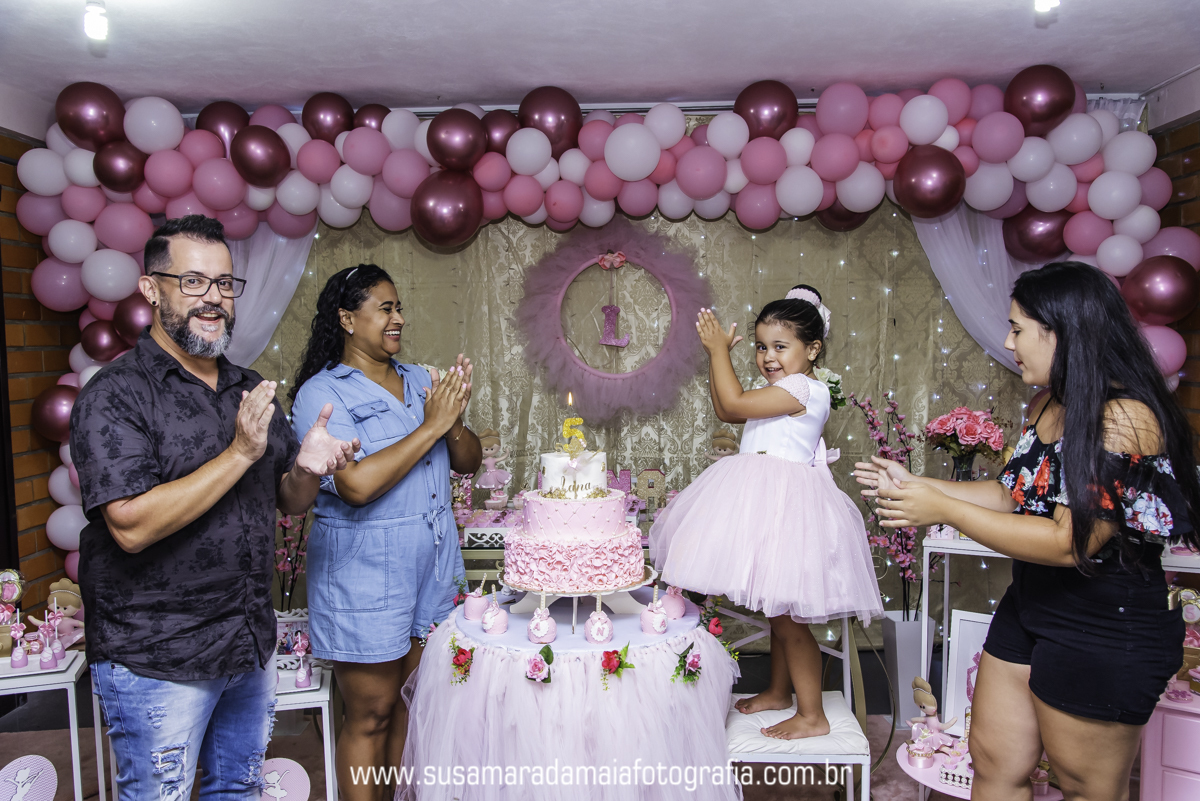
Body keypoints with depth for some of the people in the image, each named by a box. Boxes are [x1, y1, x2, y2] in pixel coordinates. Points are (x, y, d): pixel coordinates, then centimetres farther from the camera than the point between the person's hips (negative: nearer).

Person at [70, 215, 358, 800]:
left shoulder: (251, 391, 7)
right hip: (156, 661, -6)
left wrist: (307, 468, -12)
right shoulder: (114, 395, -12)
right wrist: (240, 453, -24)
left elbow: (288, 503, 10)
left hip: (253, 646, 6)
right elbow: (133, 526, -23)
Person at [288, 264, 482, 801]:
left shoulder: (419, 380, 9)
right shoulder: (321, 393, -10)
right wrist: (430, 425, -19)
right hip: (364, 576, -6)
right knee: (369, 716, 8)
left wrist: (454, 421, -11)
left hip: (433, 565, 6)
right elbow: (357, 484, -24)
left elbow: (469, 462, 10)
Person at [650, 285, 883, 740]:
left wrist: (719, 350, -8)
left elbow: (734, 404, -20)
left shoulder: (804, 389, -16)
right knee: (779, 611, 21)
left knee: (787, 615, -2)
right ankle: (779, 692, 37)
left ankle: (812, 716, 13)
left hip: (785, 507, -10)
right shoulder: (777, 392, 14)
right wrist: (716, 354, 13)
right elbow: (725, 412, 20)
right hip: (765, 502, 10)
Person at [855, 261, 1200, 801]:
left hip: (1105, 631, -8)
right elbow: (1014, 495, 15)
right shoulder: (1048, 408, 4)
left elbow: (1070, 542, -27)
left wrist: (943, 510, -23)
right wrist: (914, 484, 7)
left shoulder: (1125, 417, -23)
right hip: (1029, 606, 8)